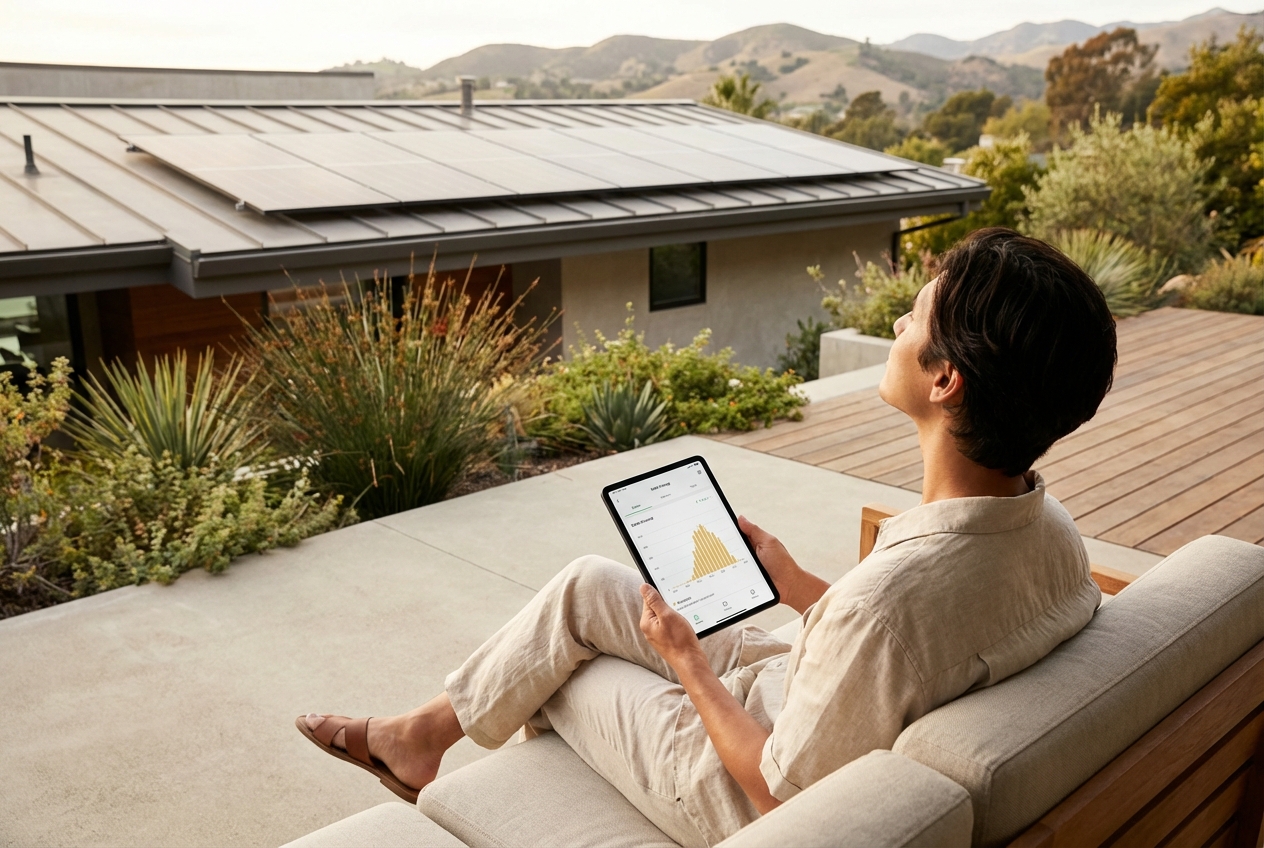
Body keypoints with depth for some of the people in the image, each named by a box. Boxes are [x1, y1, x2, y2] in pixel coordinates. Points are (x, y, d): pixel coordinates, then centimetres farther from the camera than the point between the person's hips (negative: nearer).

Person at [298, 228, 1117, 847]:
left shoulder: (888, 599, -40)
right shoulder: (1052, 525, -14)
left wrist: (687, 662, -11)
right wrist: (797, 583, 7)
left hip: (749, 781, -7)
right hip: (809, 702, 7)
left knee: (556, 661, 12)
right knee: (588, 583, 12)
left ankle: (426, 732, 42)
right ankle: (422, 733, 33)